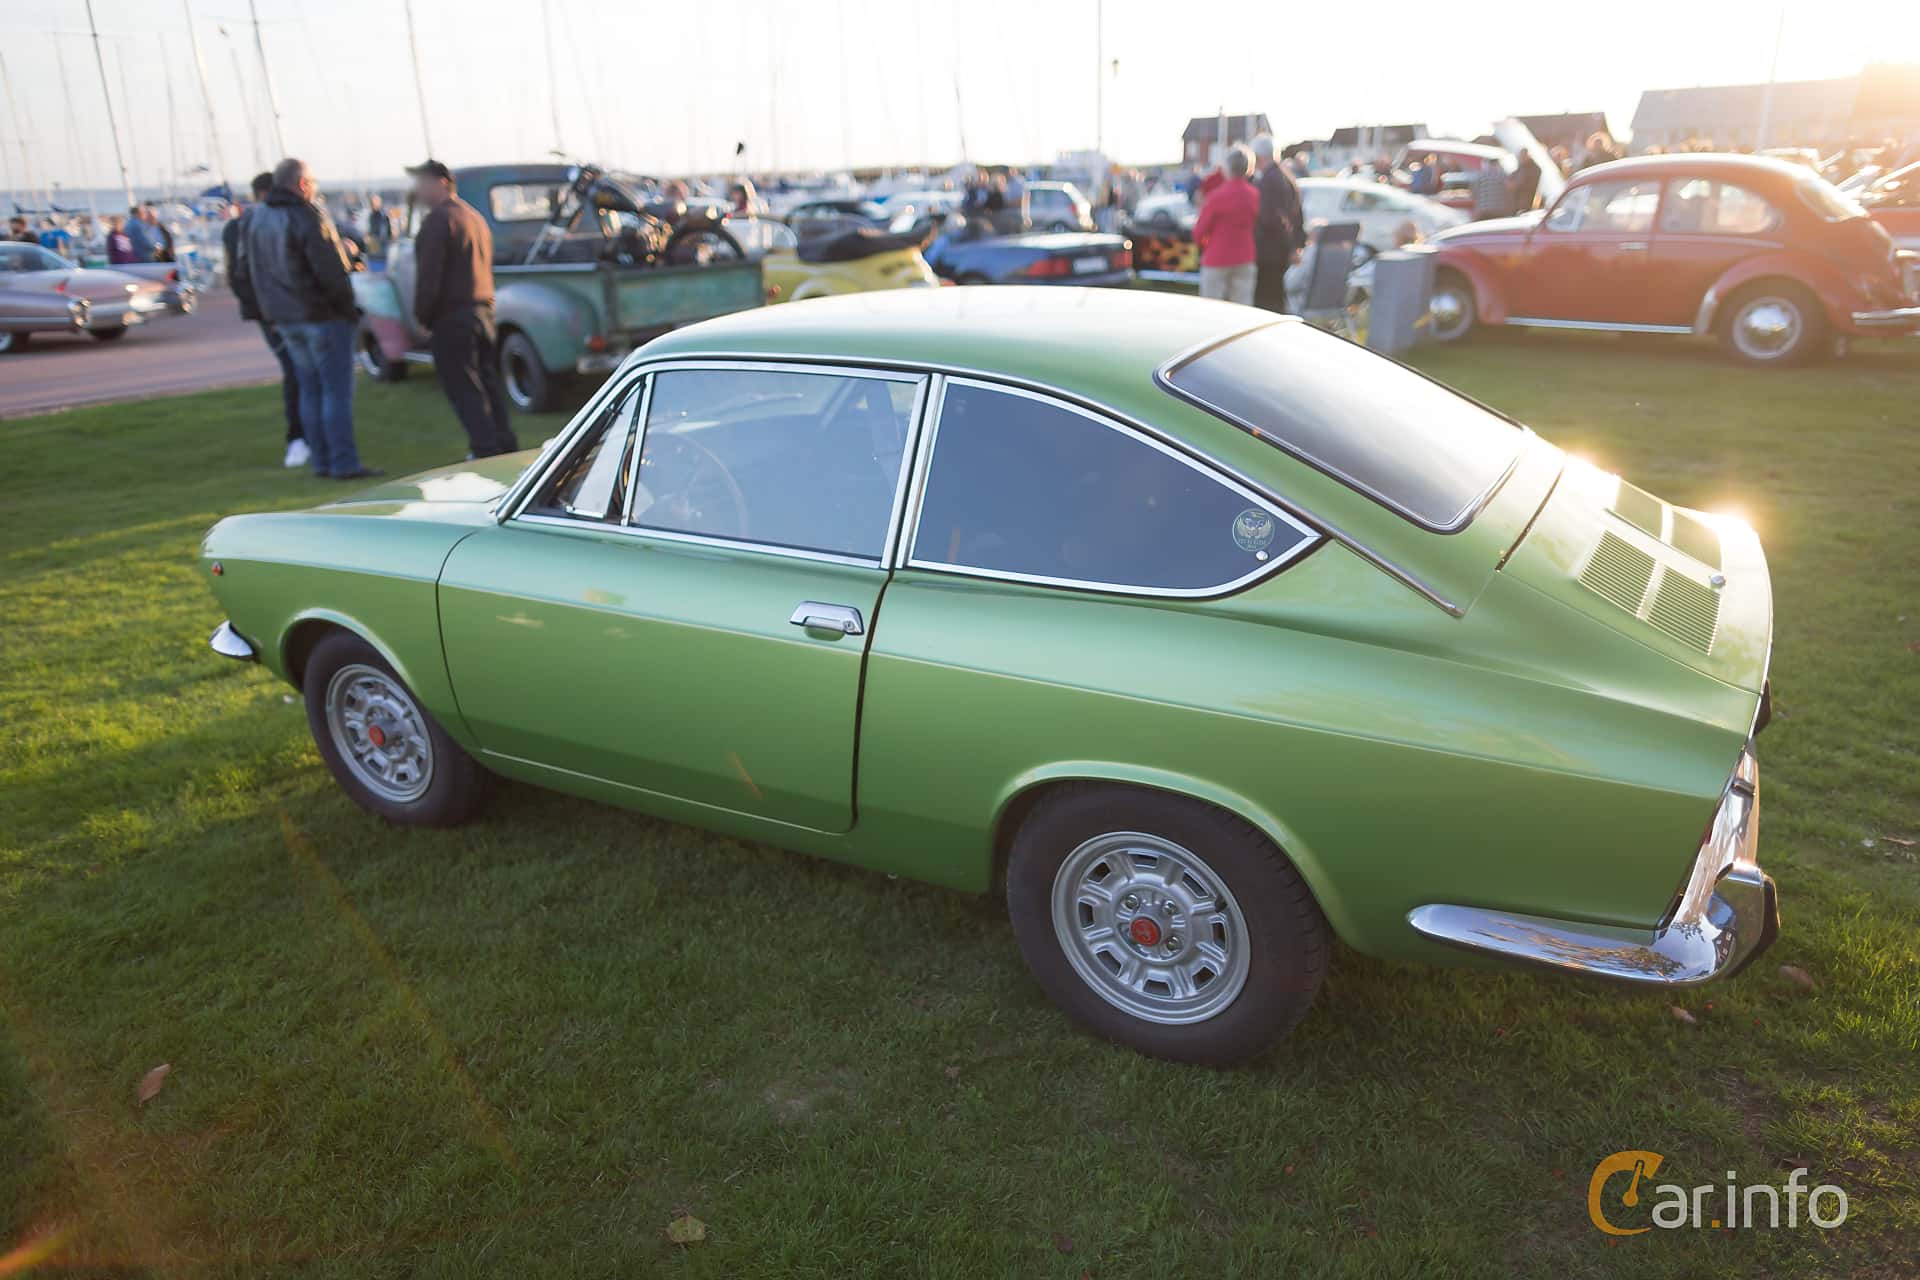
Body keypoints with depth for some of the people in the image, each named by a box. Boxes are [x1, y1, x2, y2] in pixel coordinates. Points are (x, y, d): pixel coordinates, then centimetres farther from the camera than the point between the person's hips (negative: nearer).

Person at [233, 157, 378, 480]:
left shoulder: (254, 219, 12)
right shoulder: (306, 217, -14)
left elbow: (242, 273, 15)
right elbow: (331, 271, -20)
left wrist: (268, 308, 18)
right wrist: (348, 307, -9)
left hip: (285, 319, 8)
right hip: (322, 315, -8)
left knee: (311, 389, 13)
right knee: (337, 390, -5)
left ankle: (322, 460, 15)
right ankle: (344, 463, -6)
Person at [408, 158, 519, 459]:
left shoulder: (438, 219, -12)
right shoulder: (474, 217, 16)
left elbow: (429, 275, -17)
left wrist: (423, 317, -9)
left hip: (452, 317, -9)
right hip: (484, 309, 9)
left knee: (463, 388, -4)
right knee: (488, 381, 15)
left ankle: (487, 450, -6)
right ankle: (505, 446, 19)